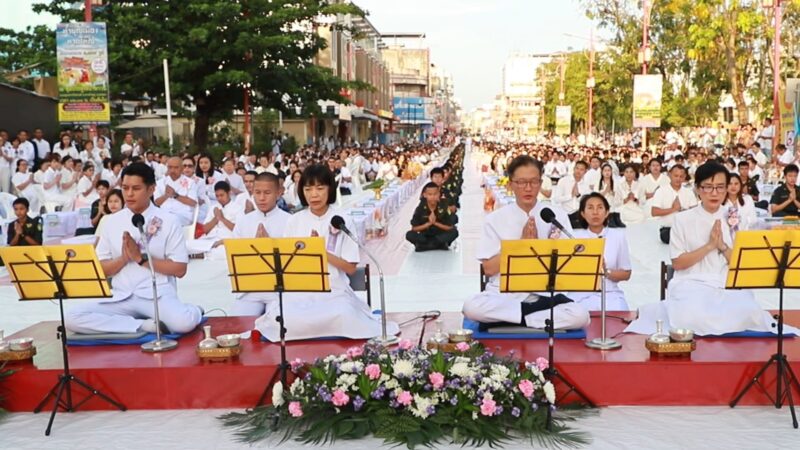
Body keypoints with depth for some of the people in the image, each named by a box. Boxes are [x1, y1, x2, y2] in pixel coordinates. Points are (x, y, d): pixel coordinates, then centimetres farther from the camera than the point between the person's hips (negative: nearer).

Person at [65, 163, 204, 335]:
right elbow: (100, 269, 11)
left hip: (157, 295, -4)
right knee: (72, 318, -23)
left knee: (184, 321, -38)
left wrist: (141, 258, -11)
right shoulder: (111, 222, 10)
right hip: (121, 297, 4)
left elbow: (179, 269, -2)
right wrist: (124, 258, -9)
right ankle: (145, 325, -21)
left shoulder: (168, 221, 1)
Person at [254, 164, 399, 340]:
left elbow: (350, 268, -2)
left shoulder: (342, 221, -1)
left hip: (334, 291, -1)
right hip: (300, 290, 1)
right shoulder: (294, 221, 5)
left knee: (344, 319, -34)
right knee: (287, 322, -30)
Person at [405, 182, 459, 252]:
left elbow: (450, 227, -10)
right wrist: (428, 223, -23)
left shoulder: (443, 207, -11)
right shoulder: (420, 208, -11)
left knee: (454, 232, -28)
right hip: (425, 236, 0)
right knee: (409, 235, -27)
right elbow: (414, 228, -10)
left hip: (440, 236, 0)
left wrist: (435, 223, -22)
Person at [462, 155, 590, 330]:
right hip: (504, 295, 0)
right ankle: (542, 314, -14)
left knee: (580, 316, -30)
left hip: (545, 294, 0)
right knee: (471, 308, -32)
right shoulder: (495, 219, 2)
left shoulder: (558, 216, 4)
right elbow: (489, 268, -3)